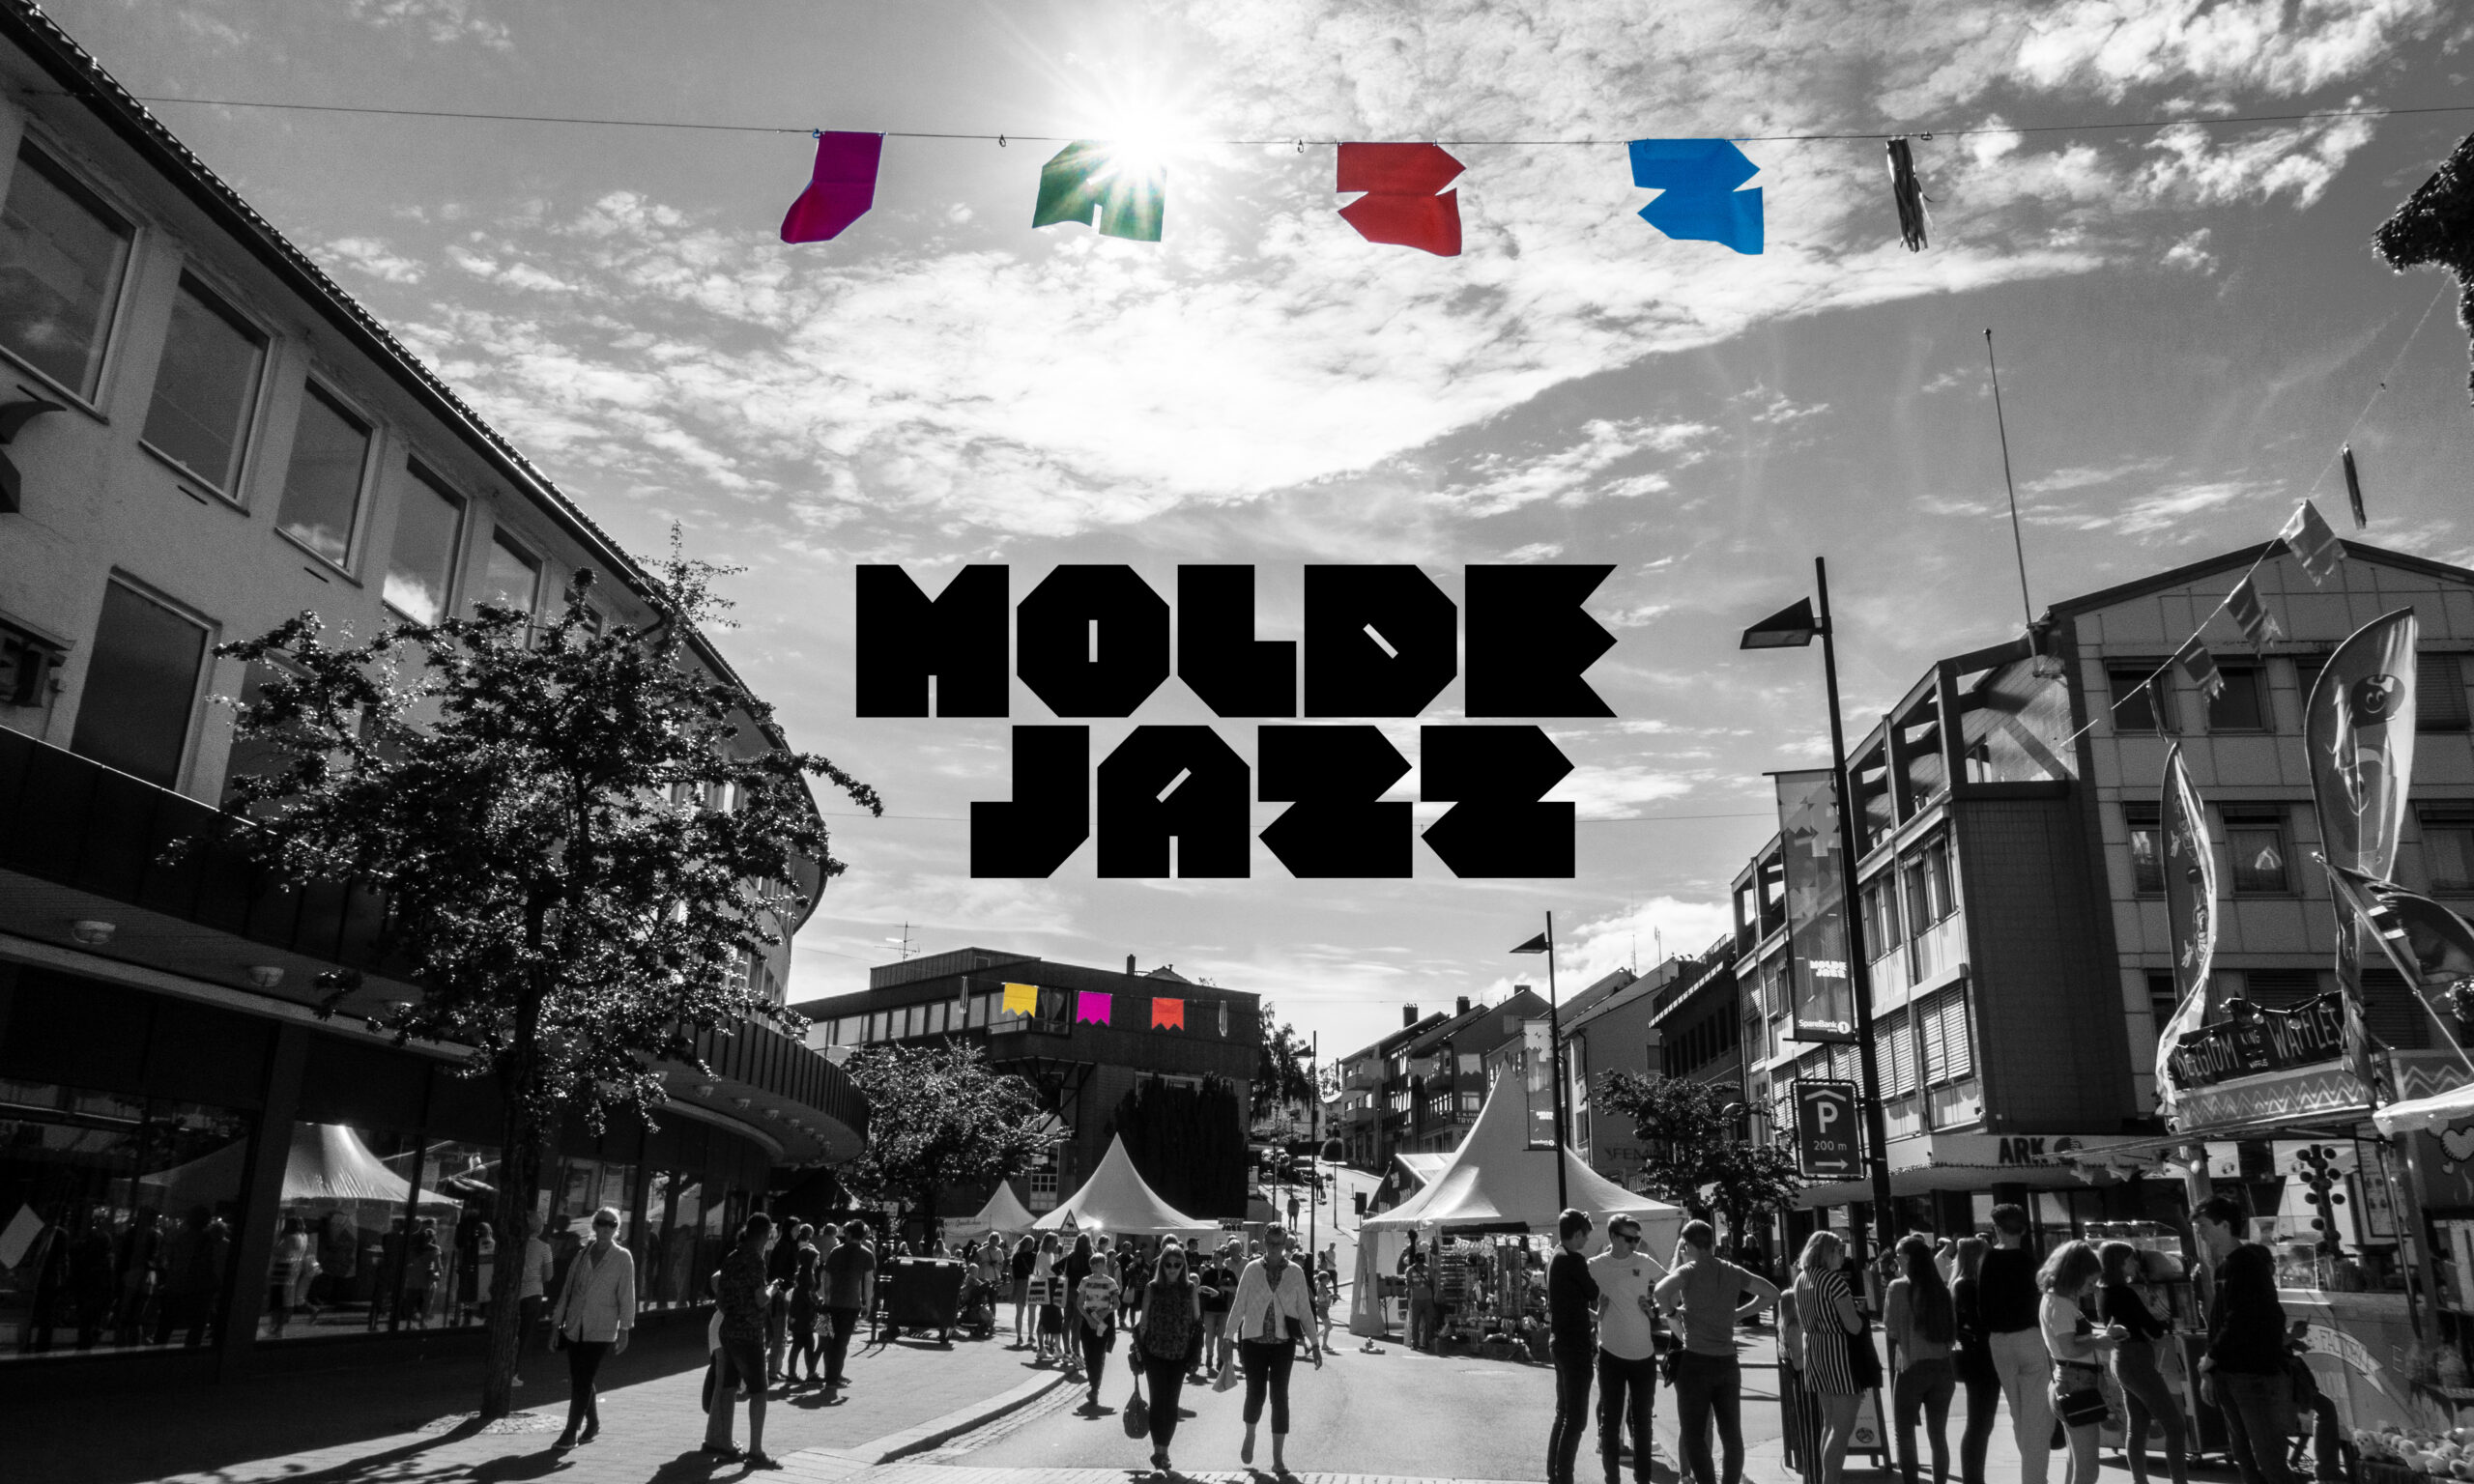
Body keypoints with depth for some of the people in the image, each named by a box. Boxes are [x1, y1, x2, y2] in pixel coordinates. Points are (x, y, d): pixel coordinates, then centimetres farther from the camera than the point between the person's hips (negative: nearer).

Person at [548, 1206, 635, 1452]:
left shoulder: (623, 1258, -3)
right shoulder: (582, 1255, 9)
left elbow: (626, 1296, -3)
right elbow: (567, 1290, 14)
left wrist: (624, 1330, -6)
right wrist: (556, 1324, 12)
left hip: (601, 1331, -4)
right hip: (574, 1328, 4)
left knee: (582, 1382, -8)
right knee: (578, 1380, 10)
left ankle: (571, 1432, 2)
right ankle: (592, 1422, 30)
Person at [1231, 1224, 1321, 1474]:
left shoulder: (1296, 1272, 0)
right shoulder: (1252, 1269, -3)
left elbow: (1305, 1310, 4)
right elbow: (1238, 1306, 1)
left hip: (1284, 1343, 0)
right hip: (1254, 1340, 0)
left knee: (1280, 1397, -1)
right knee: (1255, 1393, 5)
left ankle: (1277, 1458, 9)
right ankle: (1250, 1435, 36)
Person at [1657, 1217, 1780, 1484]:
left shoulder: (1690, 1270, -8)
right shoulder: (1733, 1271, 7)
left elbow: (1660, 1291, -27)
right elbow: (1772, 1293, 16)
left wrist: (1672, 1311, -7)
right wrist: (1739, 1313, 13)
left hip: (1696, 1362, -5)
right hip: (1728, 1362, 5)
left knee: (1694, 1435, 3)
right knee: (1732, 1434, 12)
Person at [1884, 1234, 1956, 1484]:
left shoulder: (1899, 1287, -9)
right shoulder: (1942, 1288, 4)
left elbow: (1891, 1330, -7)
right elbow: (1953, 1332, 10)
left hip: (1912, 1368, -4)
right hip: (1942, 1368, 5)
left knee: (1905, 1436, 5)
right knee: (1938, 1436, 13)